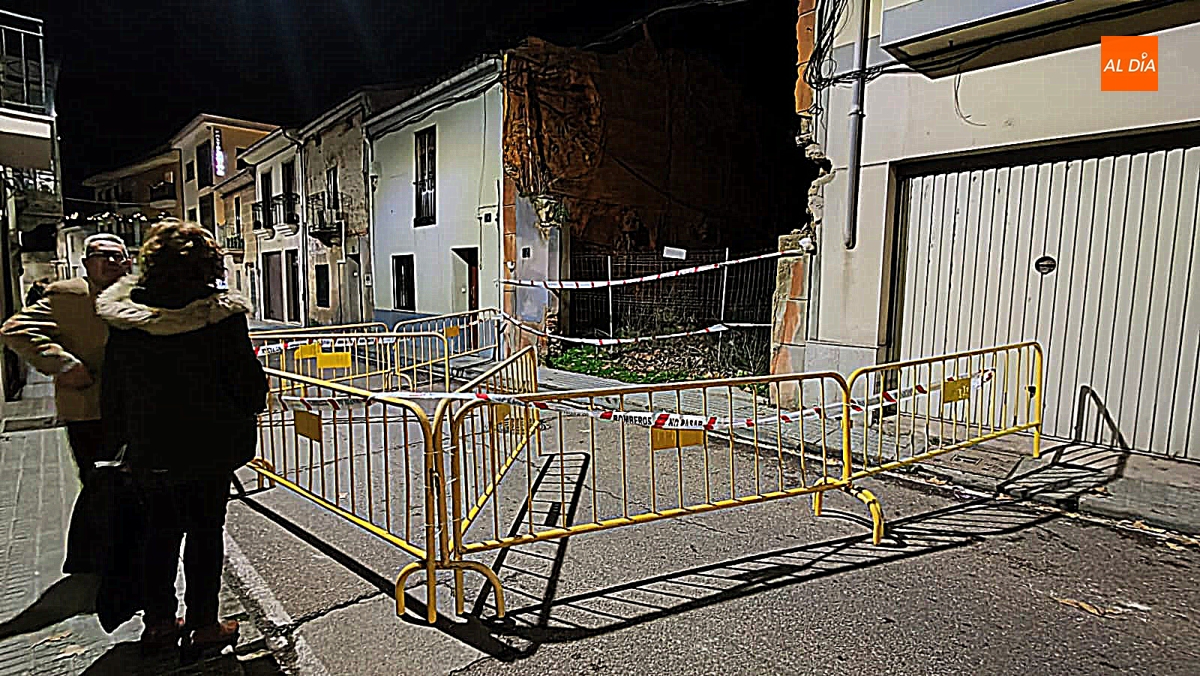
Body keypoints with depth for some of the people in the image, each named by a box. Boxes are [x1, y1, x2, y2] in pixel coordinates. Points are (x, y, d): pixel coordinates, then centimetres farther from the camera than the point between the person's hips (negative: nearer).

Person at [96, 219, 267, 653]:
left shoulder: (123, 316, -1)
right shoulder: (222, 314, -16)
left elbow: (113, 386, 6)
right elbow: (247, 377, -12)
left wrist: (119, 439, 16)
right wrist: (253, 407, 10)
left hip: (148, 450, 4)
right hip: (209, 448, -4)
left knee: (159, 531, 19)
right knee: (205, 532, 9)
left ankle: (158, 620, 32)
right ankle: (203, 626, 19)